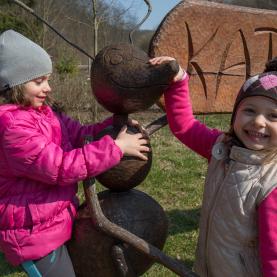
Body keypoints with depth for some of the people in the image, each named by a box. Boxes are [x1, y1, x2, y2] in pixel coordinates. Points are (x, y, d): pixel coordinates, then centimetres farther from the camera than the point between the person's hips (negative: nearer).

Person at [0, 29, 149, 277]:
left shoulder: (45, 112, 5)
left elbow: (82, 134, 5)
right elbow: (61, 167, -31)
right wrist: (116, 146, -27)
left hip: (57, 217, 10)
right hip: (34, 232, -10)